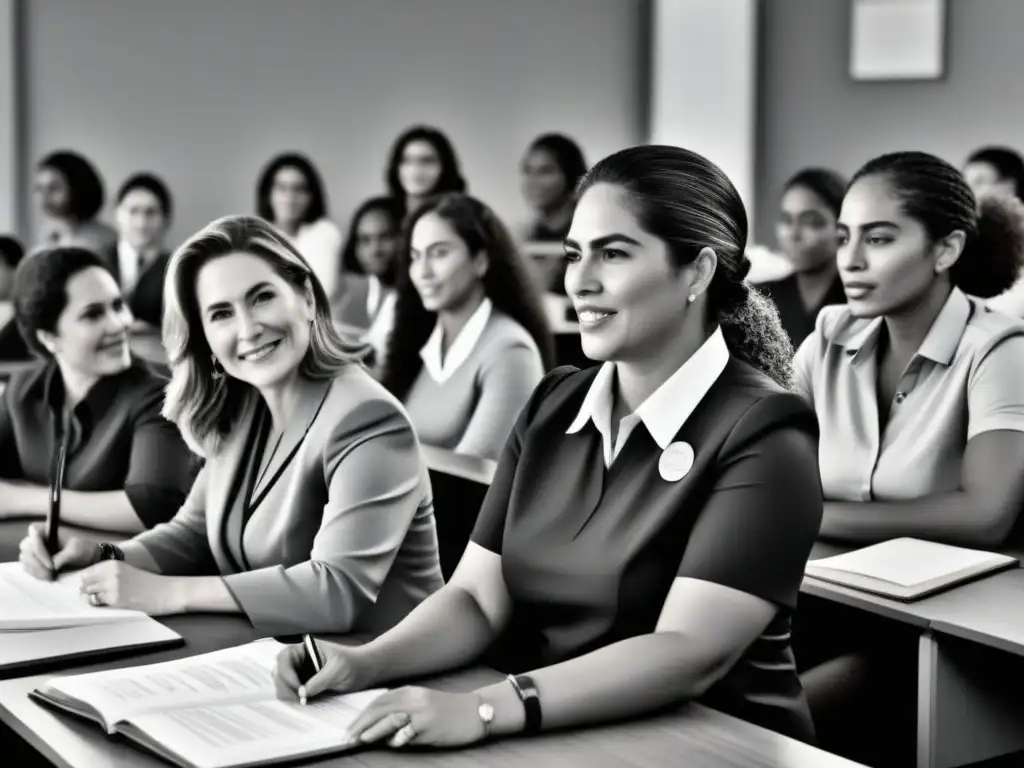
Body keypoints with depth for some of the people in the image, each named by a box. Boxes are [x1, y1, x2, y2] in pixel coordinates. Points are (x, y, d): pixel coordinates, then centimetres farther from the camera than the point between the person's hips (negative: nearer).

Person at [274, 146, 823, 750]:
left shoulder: (762, 434, -12)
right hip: (546, 742, 5)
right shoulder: (552, 405, 7)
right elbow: (478, 597, 4)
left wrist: (483, 710, -32)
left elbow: (688, 654, -22)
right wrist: (368, 663, -15)